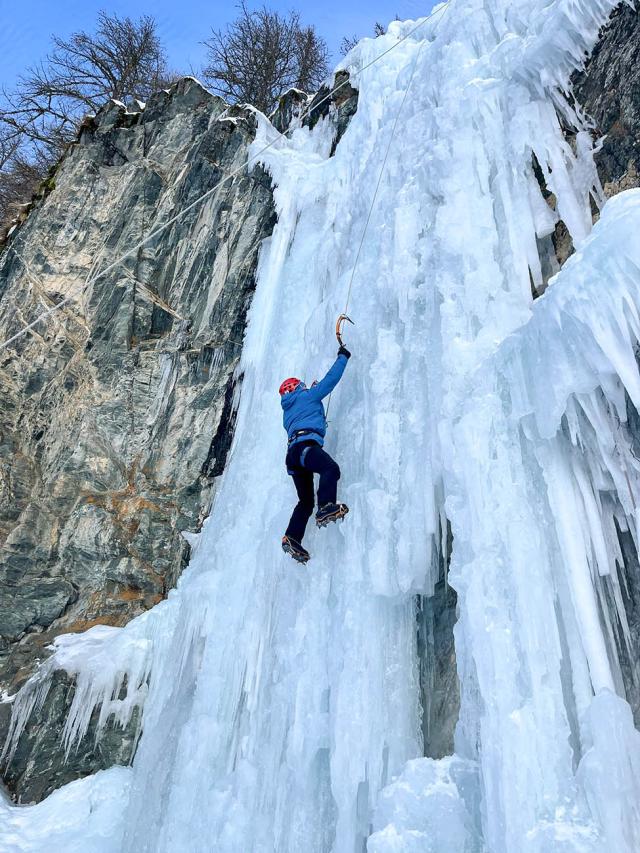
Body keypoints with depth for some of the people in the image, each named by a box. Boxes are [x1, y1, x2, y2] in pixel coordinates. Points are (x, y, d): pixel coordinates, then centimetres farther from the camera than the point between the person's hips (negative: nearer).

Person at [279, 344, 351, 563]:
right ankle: (326, 508, -51)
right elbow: (331, 379, 14)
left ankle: (292, 538, -5)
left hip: (292, 451, 8)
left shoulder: (287, 412, 34)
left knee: (305, 501, 7)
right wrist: (343, 356, 27)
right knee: (331, 469, -31)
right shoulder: (307, 396, 15)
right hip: (306, 444, -8)